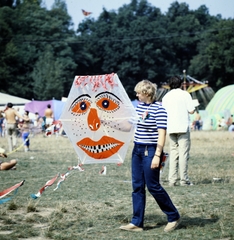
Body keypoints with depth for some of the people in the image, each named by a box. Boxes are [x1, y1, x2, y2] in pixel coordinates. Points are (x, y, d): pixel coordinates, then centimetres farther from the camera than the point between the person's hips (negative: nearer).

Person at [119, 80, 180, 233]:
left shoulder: (159, 110, -14)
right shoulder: (139, 106, 10)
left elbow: (162, 134, -17)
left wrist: (157, 156, -21)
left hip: (151, 150, -8)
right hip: (137, 149, 8)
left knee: (153, 186, -3)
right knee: (137, 186, 6)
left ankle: (174, 217, 13)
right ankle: (137, 223, 10)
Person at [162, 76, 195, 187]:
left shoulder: (166, 96, 11)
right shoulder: (185, 94, -1)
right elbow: (191, 111, -6)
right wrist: (194, 108, 16)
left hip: (171, 128, 4)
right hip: (183, 127, -4)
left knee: (173, 153, 8)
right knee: (183, 153, -4)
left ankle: (172, 180, 2)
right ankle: (184, 180, -6)